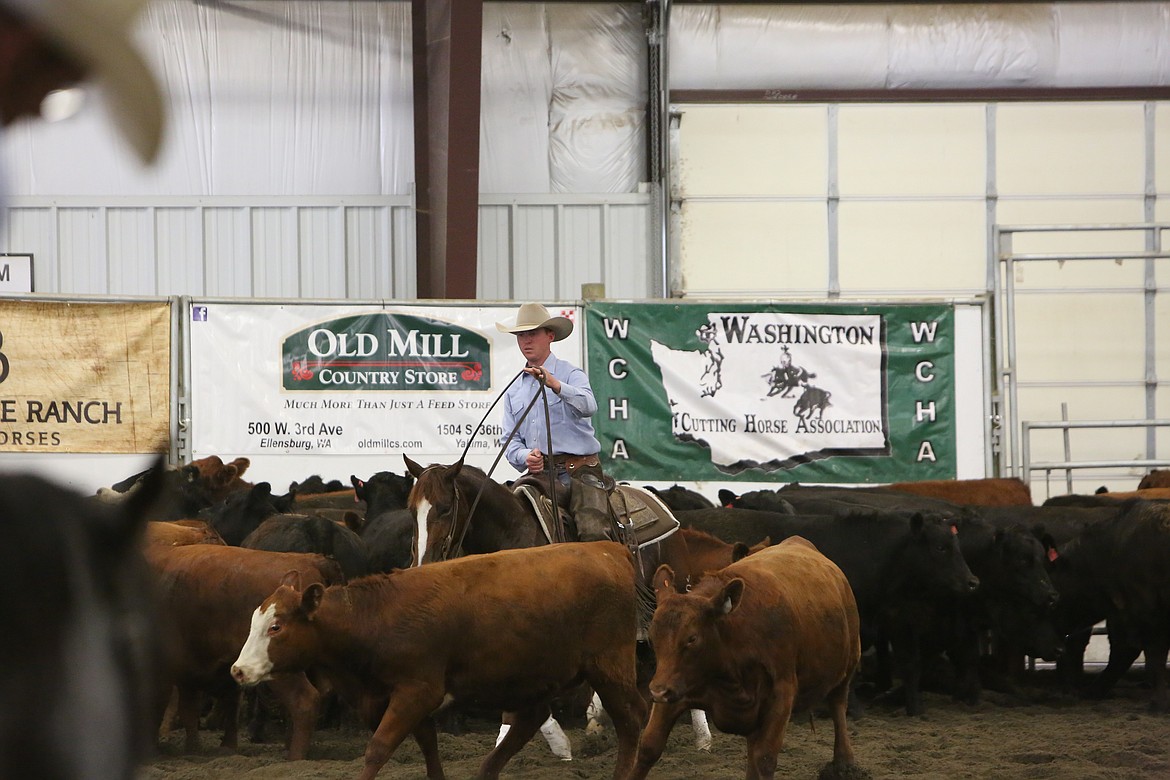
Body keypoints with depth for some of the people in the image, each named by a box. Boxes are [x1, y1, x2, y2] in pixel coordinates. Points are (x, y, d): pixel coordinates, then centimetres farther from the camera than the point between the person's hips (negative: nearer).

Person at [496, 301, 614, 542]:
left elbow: (588, 405, -18)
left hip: (580, 470, -5)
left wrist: (555, 385, -36)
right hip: (539, 473, 5)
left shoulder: (571, 374, 4)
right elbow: (509, 439, 15)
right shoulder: (514, 390, 20)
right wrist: (525, 456, -8)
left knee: (593, 532, -26)